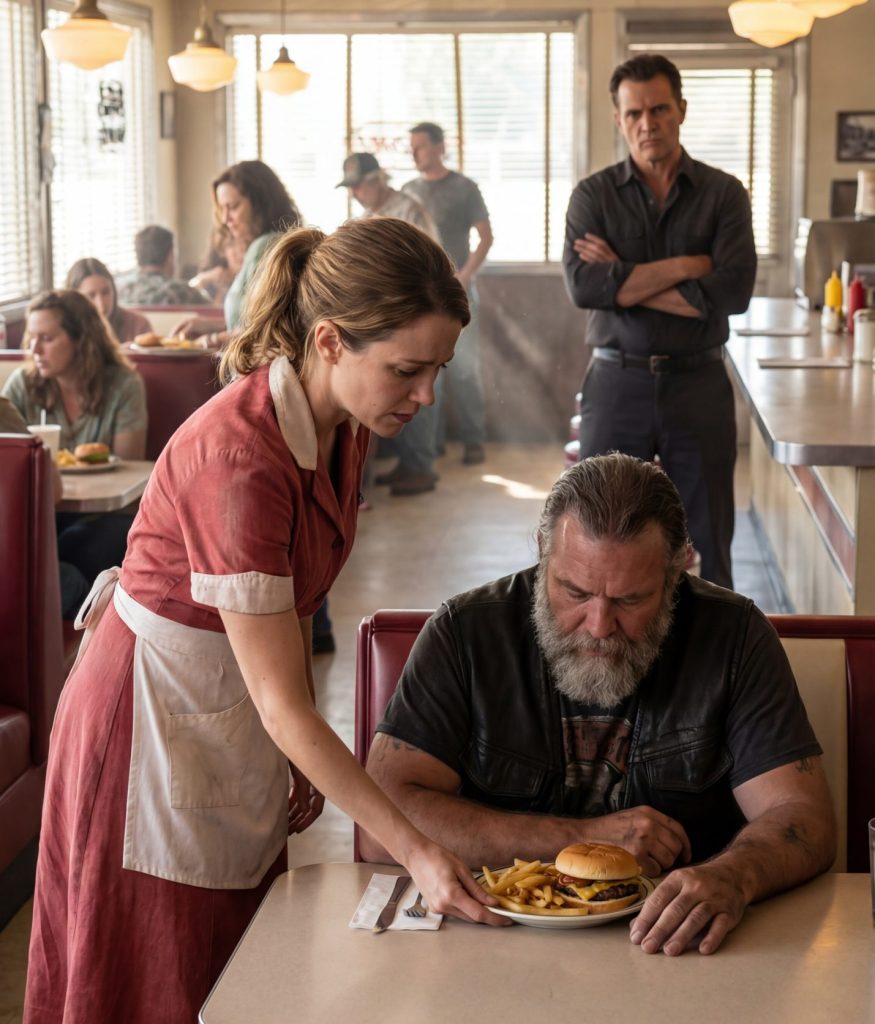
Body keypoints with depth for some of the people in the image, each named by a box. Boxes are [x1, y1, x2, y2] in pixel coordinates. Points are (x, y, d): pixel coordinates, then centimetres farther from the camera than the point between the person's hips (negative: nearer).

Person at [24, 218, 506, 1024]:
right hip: (155, 711, -8)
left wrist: (305, 756, 3)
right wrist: (416, 851, -29)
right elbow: (282, 705, -29)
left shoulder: (340, 423, -5)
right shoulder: (240, 457, -30)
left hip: (234, 711, 8)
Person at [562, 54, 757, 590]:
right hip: (616, 381, 1)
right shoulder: (594, 195, 3)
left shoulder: (724, 194, 2)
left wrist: (624, 280, -12)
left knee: (706, 548, 6)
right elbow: (583, 285, -14)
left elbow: (733, 291, -14)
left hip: (698, 382, 0)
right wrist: (684, 267, -14)